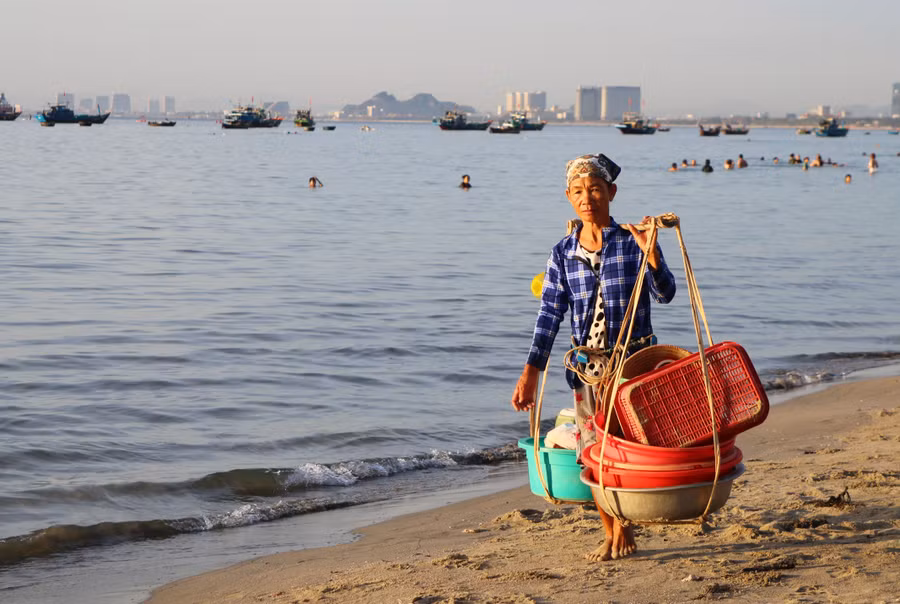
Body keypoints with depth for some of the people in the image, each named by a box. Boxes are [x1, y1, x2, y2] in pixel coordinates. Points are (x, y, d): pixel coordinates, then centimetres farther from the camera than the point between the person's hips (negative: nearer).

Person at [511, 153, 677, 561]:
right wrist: (531, 371, -5)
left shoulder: (632, 242, -4)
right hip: (588, 363, 3)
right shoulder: (563, 254, 3)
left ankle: (623, 525, 18)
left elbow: (665, 295, -11)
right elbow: (550, 313, 1)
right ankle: (611, 534, 21)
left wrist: (650, 255, -29)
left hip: (634, 359, -3)